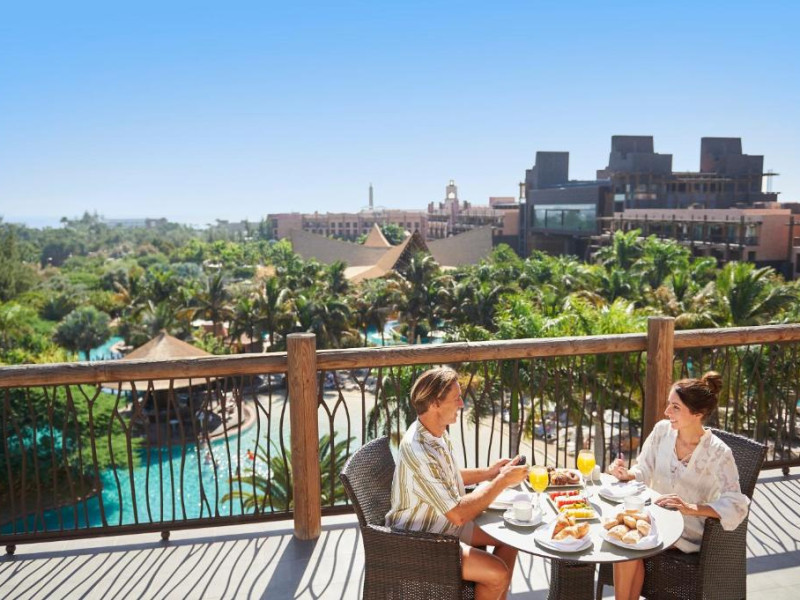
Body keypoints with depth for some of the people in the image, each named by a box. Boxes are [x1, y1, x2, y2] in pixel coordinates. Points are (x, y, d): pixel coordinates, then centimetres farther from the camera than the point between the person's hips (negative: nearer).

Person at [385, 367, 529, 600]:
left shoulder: (436, 433, -2)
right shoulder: (418, 451, -33)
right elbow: (458, 514, -30)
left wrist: (488, 473, 2)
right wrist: (502, 481, -22)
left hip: (444, 523, 10)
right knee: (498, 573, -18)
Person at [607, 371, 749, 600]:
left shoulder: (718, 453, -17)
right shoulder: (662, 430, -4)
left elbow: (735, 506, -20)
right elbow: (644, 473, 4)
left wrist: (691, 508, -33)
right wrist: (626, 474, -18)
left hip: (687, 531, -4)